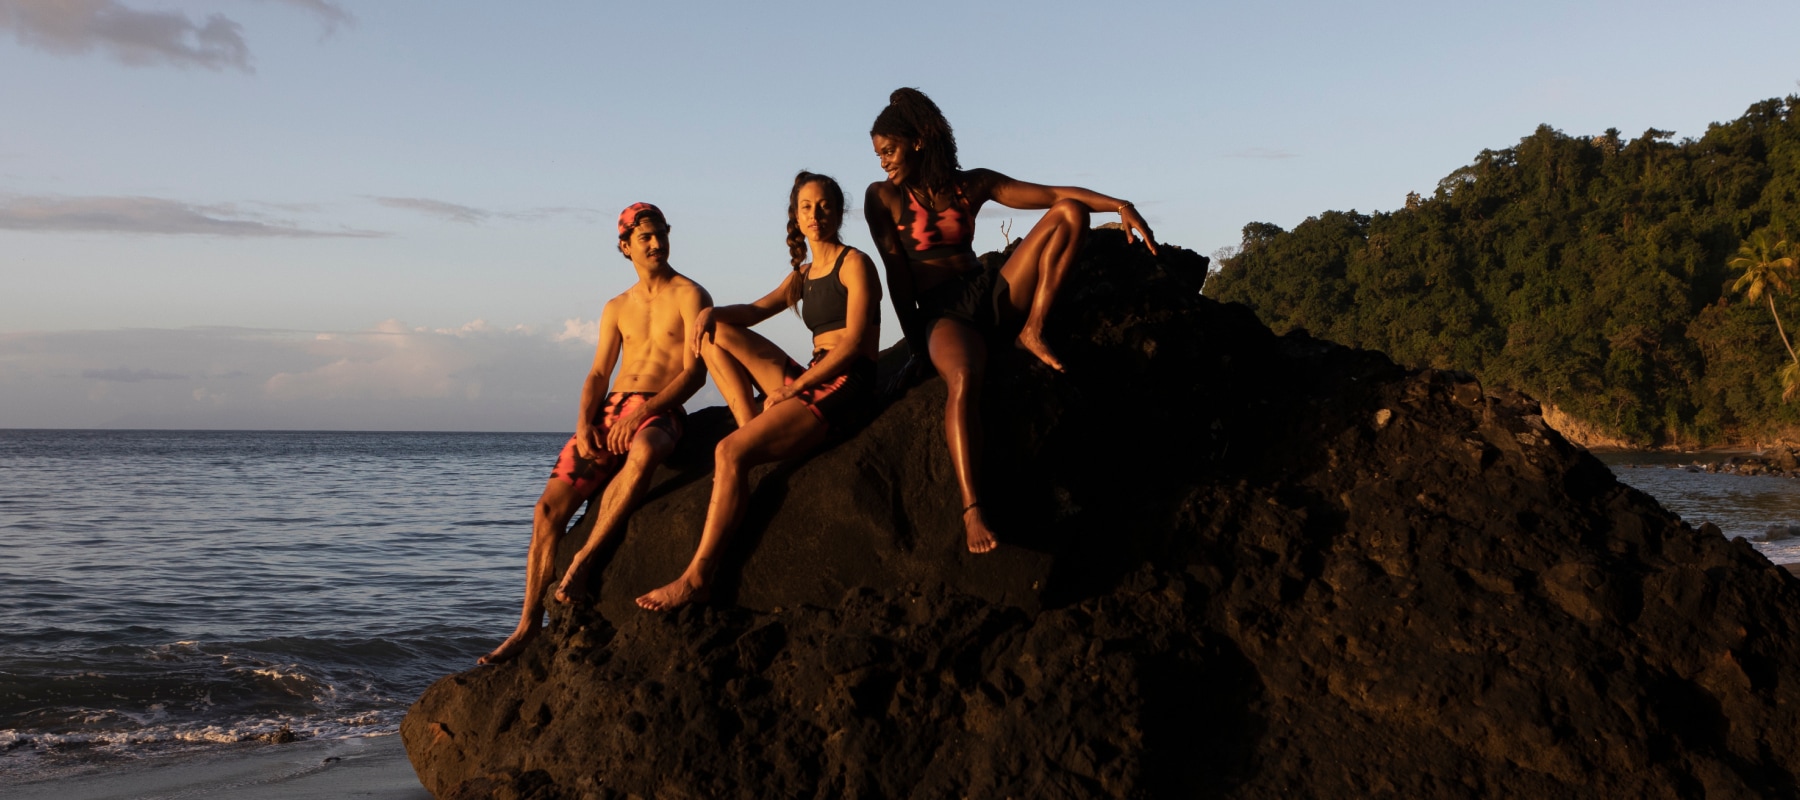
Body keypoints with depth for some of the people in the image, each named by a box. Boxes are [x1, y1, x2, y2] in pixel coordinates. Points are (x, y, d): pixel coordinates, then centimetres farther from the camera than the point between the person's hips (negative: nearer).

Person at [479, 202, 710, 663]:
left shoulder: (689, 296, 3)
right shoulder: (617, 308, 21)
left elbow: (694, 372, -7)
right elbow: (598, 375, 15)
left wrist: (642, 413, -18)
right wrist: (584, 424, -5)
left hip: (659, 413, -5)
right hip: (609, 413, 5)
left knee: (643, 452, -42)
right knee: (550, 505, -10)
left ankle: (584, 559, -30)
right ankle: (529, 624, -3)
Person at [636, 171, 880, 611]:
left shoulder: (855, 263, -3)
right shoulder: (803, 274, 21)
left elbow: (853, 341, -13)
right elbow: (754, 311, 18)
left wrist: (793, 388, -16)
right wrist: (710, 312, -5)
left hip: (847, 385, -9)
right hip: (809, 380, 9)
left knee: (730, 453, -24)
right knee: (716, 333, 9)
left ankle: (698, 577, -23)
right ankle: (755, 431, -5)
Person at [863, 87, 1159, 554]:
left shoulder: (971, 184, 8)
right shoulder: (883, 197, 3)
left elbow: (1054, 195, 0)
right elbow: (896, 272, -1)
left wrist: (1119, 205, -14)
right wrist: (915, 343, -6)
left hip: (991, 295, 4)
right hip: (942, 313, -4)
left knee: (1071, 213, -10)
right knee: (964, 378, -41)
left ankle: (1032, 332, -13)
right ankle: (972, 511, -48)